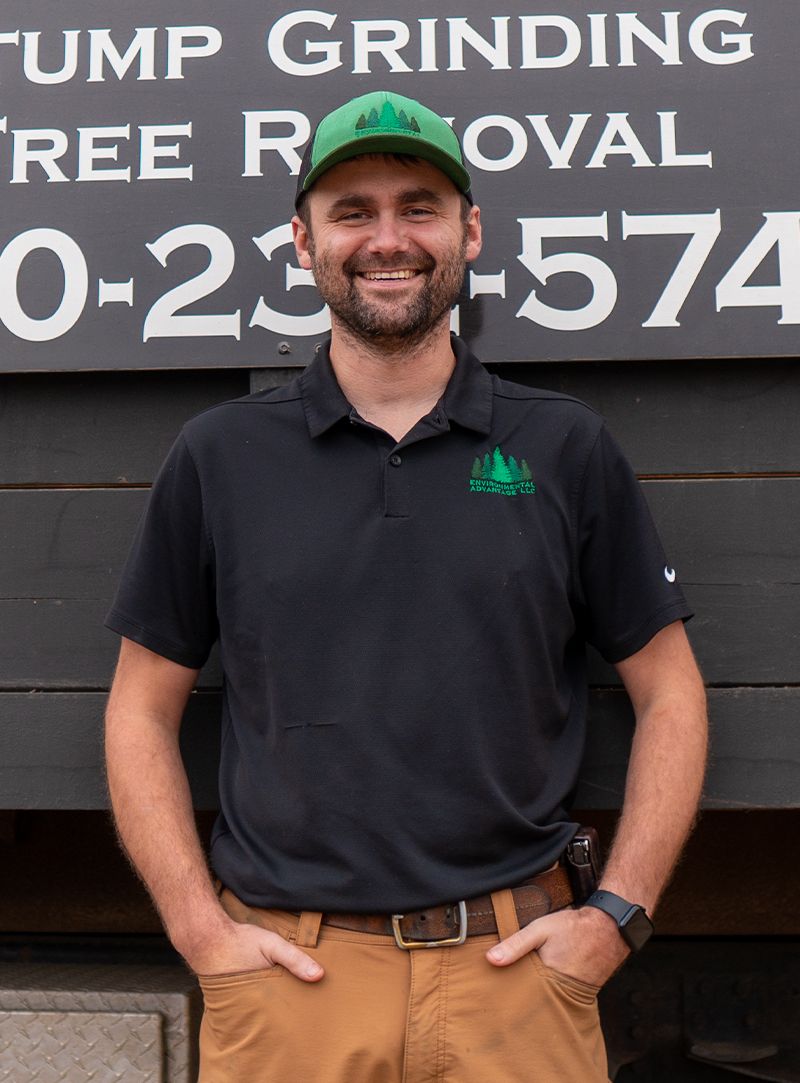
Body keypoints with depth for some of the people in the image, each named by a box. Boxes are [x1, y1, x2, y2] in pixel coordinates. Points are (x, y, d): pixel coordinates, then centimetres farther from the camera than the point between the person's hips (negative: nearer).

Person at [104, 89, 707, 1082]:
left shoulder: (567, 450, 2)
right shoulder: (218, 458, 2)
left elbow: (669, 695, 6)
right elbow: (142, 710, 6)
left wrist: (617, 914, -2)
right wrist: (200, 929, -3)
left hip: (515, 965, 0)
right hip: (286, 971, 0)